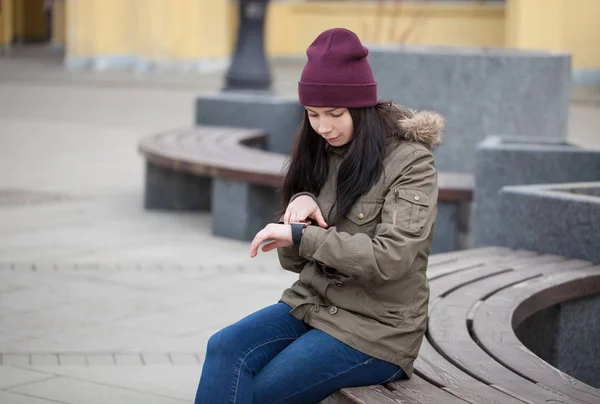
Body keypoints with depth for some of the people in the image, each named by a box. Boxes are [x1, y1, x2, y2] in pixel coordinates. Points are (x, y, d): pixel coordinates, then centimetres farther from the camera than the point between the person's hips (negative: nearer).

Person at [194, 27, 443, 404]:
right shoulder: (320, 156, 11)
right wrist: (299, 205, -7)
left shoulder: (411, 162, -8)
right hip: (311, 303, 6)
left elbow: (390, 259, -20)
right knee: (225, 349, -23)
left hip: (375, 329, -6)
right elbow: (294, 261, 14)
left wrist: (302, 235, -21)